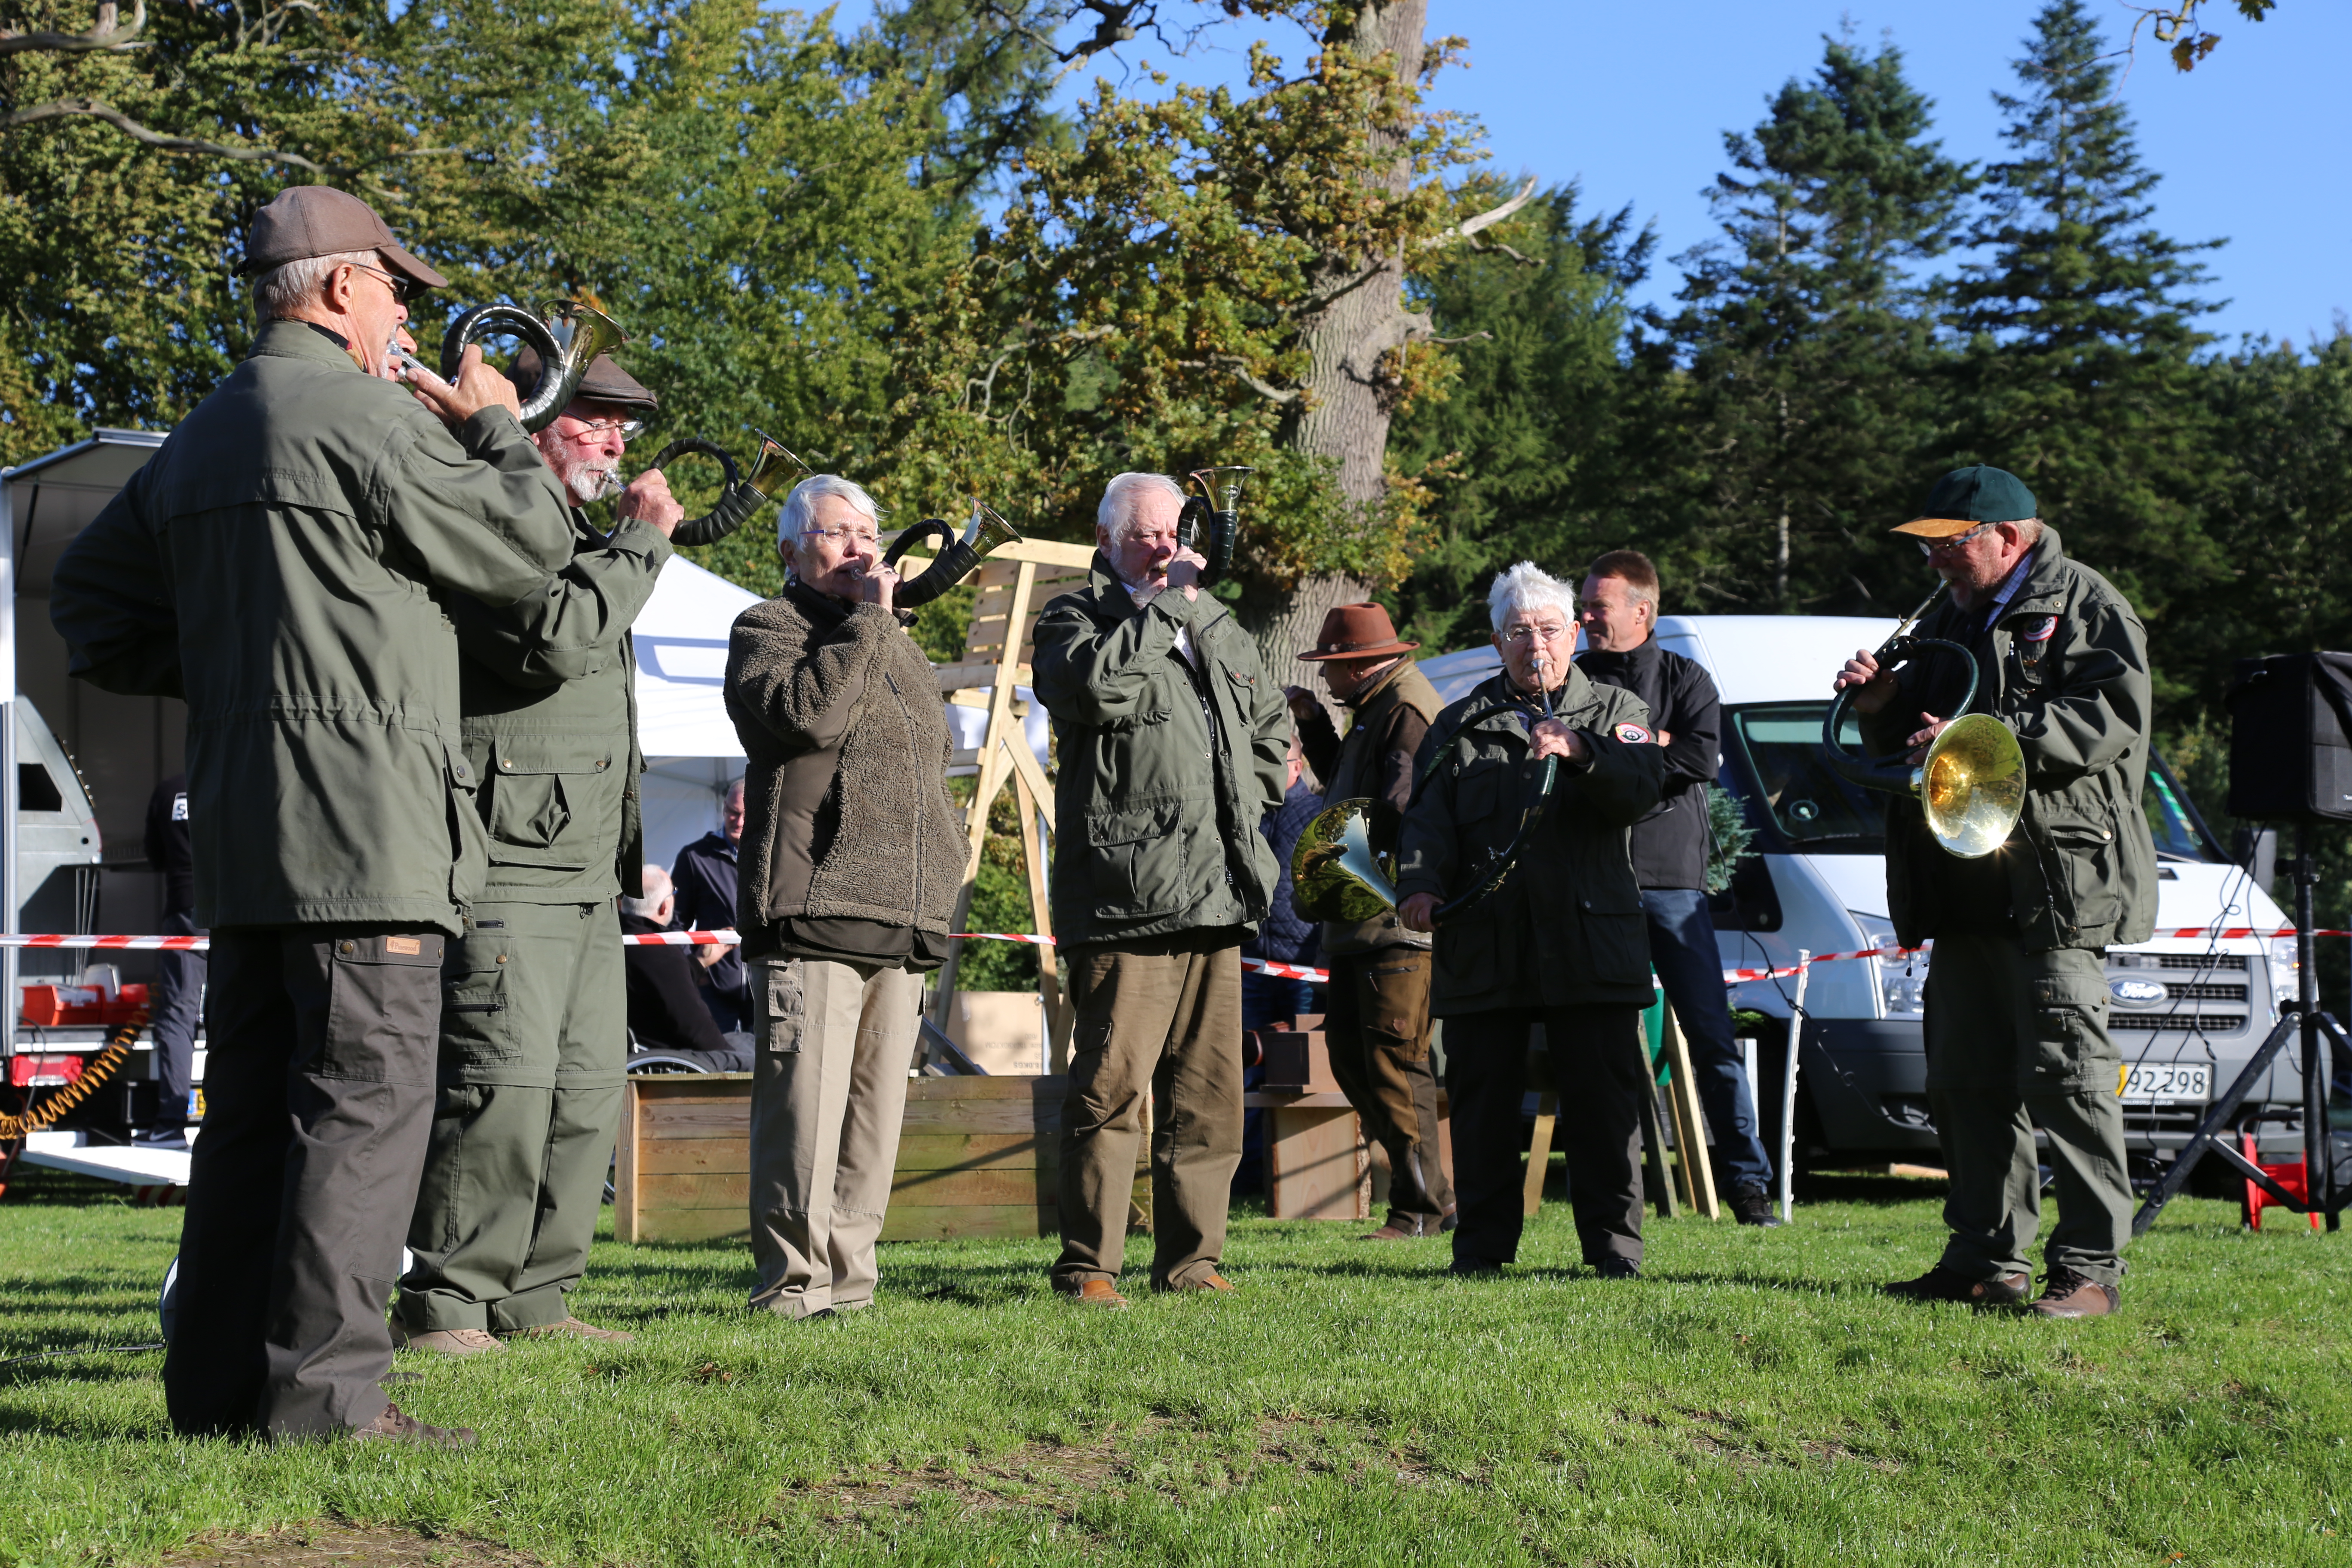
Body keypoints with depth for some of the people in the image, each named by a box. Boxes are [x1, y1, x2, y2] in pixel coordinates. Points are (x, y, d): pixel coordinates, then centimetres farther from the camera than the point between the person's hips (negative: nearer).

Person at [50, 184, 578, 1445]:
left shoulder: (200, 438, 19)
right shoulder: (365, 416, -9)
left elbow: (92, 598, 26)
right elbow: (525, 552, -4)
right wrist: (496, 428, 11)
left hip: (239, 823, 9)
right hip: (361, 815, -9)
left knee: (253, 1098, 11)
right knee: (366, 1097, -8)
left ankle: (218, 1383, 14)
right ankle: (324, 1391, -11)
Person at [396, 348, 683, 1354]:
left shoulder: (582, 542, 25)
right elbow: (552, 641, -24)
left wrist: (630, 852, 27)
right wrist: (640, 543, -12)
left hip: (588, 876, 10)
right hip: (507, 865, -10)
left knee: (589, 1092, 9)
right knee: (505, 1083, -15)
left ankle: (534, 1296, 15)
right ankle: (443, 1304, -9)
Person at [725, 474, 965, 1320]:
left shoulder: (902, 647, 26)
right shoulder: (766, 629, 4)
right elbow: (808, 711, -17)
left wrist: (940, 870, 24)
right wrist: (868, 620, -10)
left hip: (903, 924, 7)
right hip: (811, 913, -7)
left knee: (876, 1109, 7)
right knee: (805, 1104, -12)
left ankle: (848, 1274, 12)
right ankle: (794, 1281, -8)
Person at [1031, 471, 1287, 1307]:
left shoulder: (1216, 627, 22)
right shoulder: (1076, 617, 2)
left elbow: (1271, 723, 34)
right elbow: (1095, 683, -21)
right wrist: (1163, 605, -11)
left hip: (1215, 892, 7)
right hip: (1125, 890, -7)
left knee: (1210, 1090, 8)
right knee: (1113, 1085, -10)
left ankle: (1191, 1257, 15)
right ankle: (1088, 1263, -4)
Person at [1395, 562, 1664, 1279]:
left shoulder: (1614, 711, 13)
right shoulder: (1460, 727, 17)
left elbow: (1642, 785, -5)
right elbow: (1428, 816, 8)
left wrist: (1578, 750, -23)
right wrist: (1420, 883, -12)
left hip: (1592, 944, -2)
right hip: (1484, 947, 2)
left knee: (1604, 1102, -2)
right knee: (1482, 1103, 3)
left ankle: (1614, 1246, 6)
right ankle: (1481, 1246, 12)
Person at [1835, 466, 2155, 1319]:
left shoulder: (2088, 608, -2)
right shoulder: (1948, 619, 23)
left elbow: (2110, 717, -16)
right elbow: (1916, 736, 30)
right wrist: (1882, 707, 8)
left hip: (2059, 883, -8)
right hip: (1966, 892, 9)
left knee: (2066, 1075, -10)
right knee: (1967, 1080, 9)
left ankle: (2091, 1267, -7)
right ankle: (1989, 1257, 17)